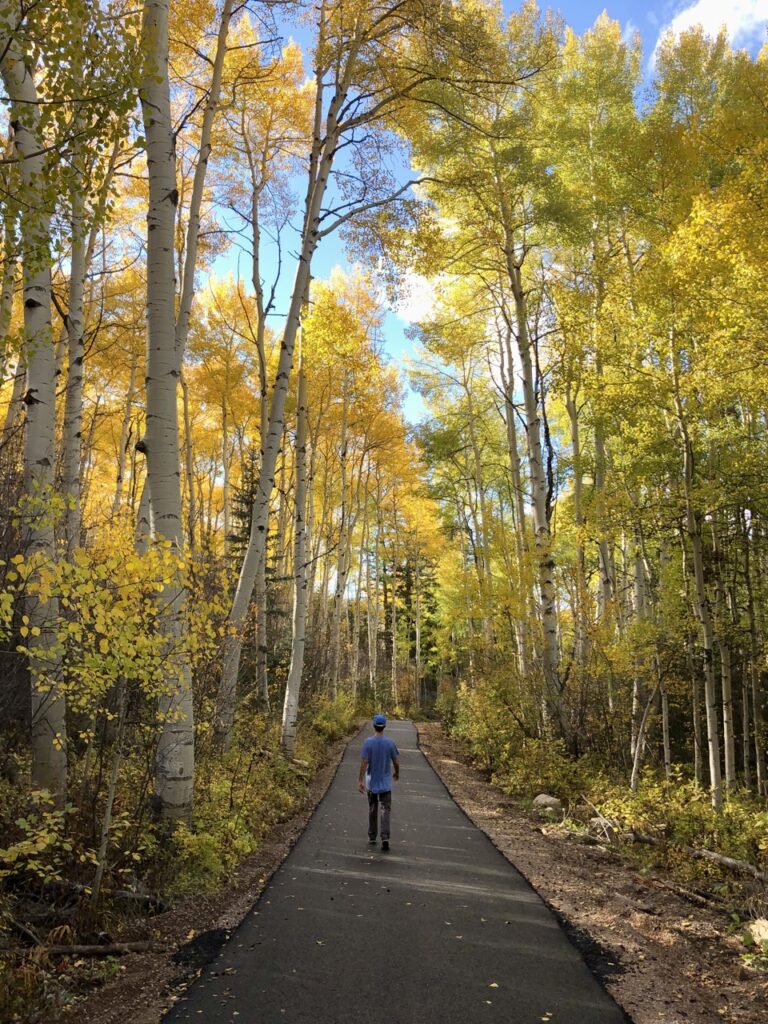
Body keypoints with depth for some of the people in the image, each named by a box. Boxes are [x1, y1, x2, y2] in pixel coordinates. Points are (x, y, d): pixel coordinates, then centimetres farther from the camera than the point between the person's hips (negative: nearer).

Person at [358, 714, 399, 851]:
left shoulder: (368, 742, -11)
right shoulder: (389, 742, -7)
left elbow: (364, 763, -15)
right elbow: (396, 762, 0)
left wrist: (360, 780, -11)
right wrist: (396, 773, 20)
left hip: (372, 782, 0)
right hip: (386, 783, 0)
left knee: (372, 809, 14)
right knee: (385, 810, 1)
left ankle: (372, 837, 23)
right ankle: (385, 837, -13)